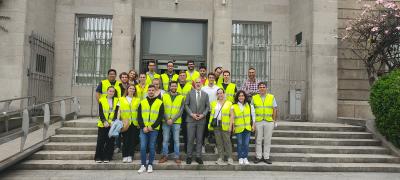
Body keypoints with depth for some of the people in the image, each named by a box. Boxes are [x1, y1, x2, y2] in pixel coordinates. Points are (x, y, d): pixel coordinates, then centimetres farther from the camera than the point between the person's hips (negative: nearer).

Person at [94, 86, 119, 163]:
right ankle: (98, 157, 12)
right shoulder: (102, 100, 4)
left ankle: (107, 157, 12)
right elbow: (100, 112, -3)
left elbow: (116, 112, 0)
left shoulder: (116, 100, 7)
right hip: (102, 124, -1)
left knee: (110, 142, 2)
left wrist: (113, 121, -15)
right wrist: (104, 121, -15)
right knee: (101, 141, 1)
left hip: (112, 124, 1)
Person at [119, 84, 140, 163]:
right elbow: (119, 111, 7)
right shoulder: (121, 99, 10)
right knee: (125, 140, -2)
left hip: (134, 123, 1)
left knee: (133, 140, 1)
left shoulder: (137, 100, 10)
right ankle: (124, 156, 7)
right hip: (125, 123, -1)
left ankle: (130, 156, 10)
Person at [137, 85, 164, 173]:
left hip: (154, 129, -1)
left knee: (152, 147, 4)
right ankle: (143, 165, 11)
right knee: (143, 147, -2)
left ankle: (150, 165, 16)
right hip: (143, 129, 2)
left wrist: (152, 127, -11)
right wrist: (143, 127, -8)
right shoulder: (142, 102, 9)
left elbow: (161, 117, -3)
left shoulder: (160, 103, 2)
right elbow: (139, 116, 6)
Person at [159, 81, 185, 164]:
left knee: (176, 140, 3)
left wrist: (172, 119, -11)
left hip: (176, 122, -1)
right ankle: (165, 156, 16)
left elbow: (181, 111, -2)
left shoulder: (181, 97, 3)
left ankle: (176, 157, 13)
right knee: (165, 139, 4)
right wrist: (167, 119, -10)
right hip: (166, 122, 1)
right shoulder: (164, 96, 5)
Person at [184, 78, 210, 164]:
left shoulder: (205, 94, 8)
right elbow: (186, 105, 1)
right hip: (191, 119, -1)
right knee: (190, 139, 1)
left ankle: (198, 156, 15)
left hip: (201, 120, 2)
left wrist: (203, 114, -6)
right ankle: (189, 156, 12)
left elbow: (207, 106, 8)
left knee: (199, 139, 6)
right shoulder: (190, 93, 4)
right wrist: (191, 114, -9)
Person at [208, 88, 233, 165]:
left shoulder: (229, 103, 5)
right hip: (216, 124, 3)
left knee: (227, 141, -4)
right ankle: (220, 158, 12)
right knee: (219, 142, 6)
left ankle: (230, 158, 5)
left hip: (225, 125, -3)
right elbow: (212, 114, 15)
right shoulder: (214, 103, 14)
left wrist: (230, 125, -8)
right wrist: (211, 124, 4)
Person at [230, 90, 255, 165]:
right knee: (240, 143, 5)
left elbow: (253, 115, 7)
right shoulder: (233, 106, -1)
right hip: (238, 128, -1)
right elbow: (232, 117, -1)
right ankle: (240, 158, 17)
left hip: (247, 128, 1)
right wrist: (233, 126, -6)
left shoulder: (249, 106, 4)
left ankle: (245, 158, 16)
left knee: (246, 143, 4)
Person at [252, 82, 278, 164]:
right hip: (258, 121, 0)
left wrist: (274, 120, 2)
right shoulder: (254, 98, 4)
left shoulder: (272, 97, 5)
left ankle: (266, 157, 15)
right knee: (258, 140, 4)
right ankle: (258, 157, 14)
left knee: (267, 140, 5)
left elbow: (274, 109, 7)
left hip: (269, 121, 0)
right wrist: (253, 122, -1)